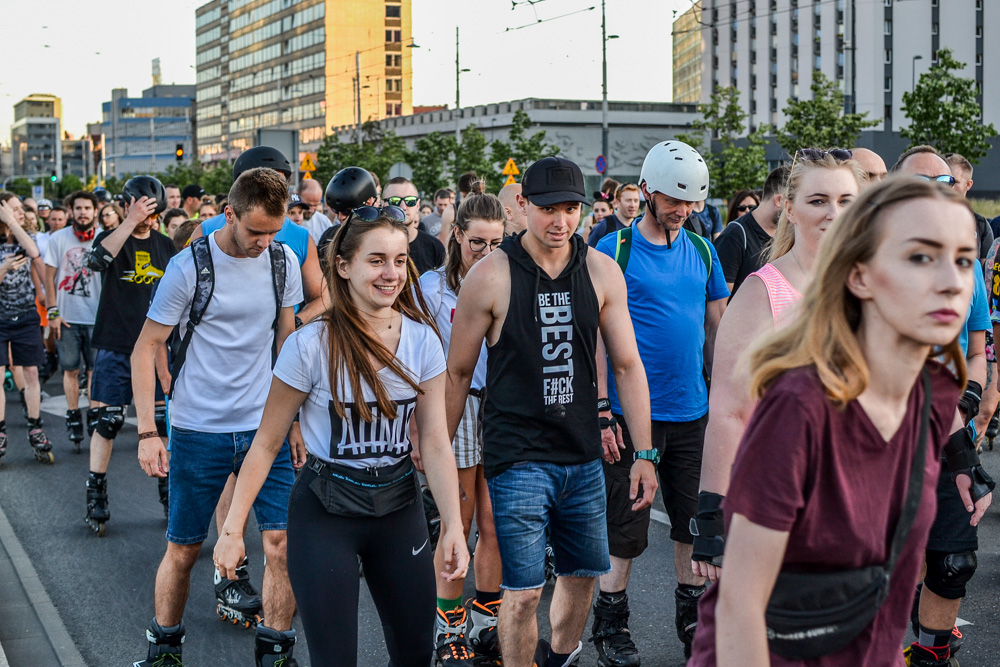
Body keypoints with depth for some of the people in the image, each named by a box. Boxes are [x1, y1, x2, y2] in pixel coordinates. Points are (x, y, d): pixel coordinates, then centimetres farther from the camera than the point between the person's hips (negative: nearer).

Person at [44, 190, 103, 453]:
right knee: (70, 370, 6)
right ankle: (73, 418, 17)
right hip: (67, 317, 1)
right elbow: (49, 276, 3)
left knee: (96, 370, 0)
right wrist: (52, 312, -3)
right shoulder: (58, 238, 0)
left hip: (97, 316, 0)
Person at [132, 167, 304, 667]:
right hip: (198, 430, -3)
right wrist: (147, 432, -13)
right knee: (183, 549, 8)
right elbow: (145, 348, -6)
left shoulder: (283, 261, 2)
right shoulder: (189, 266, -11)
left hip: (266, 425, 3)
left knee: (282, 542, -5)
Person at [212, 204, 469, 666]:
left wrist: (454, 526, -16)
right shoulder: (311, 345, -15)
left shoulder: (422, 340, -5)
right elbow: (267, 443, -9)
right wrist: (232, 529, -12)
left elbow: (435, 442, -6)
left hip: (398, 505, 4)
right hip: (326, 510, -4)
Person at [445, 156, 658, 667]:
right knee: (524, 590, -6)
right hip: (517, 456, -4)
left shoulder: (601, 271, 1)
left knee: (584, 572, 17)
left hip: (583, 456, 4)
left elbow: (627, 365, 5)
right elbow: (458, 371, 1)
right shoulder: (490, 275, -8)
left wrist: (644, 454, 2)